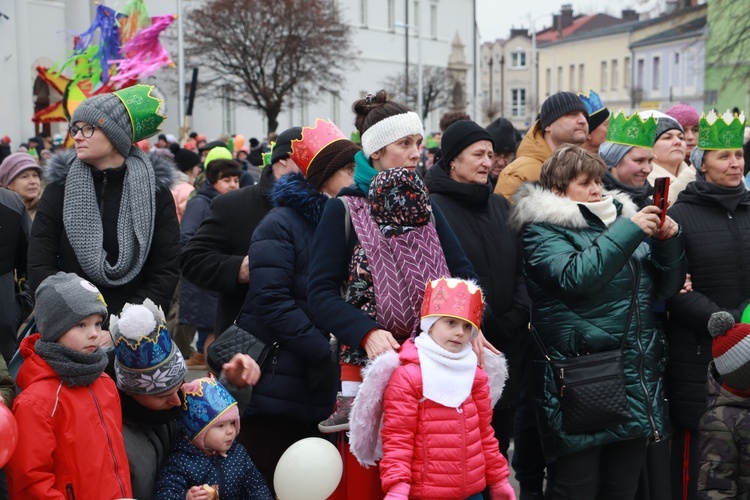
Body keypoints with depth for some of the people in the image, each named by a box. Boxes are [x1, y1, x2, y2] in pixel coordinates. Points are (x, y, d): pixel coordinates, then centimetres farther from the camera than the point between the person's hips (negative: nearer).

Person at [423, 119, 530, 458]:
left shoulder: (500, 206, 14)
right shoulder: (434, 208, -9)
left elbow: (519, 268, 13)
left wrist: (515, 316, -3)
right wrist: (484, 325, -13)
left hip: (505, 347, 6)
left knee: (497, 445, 12)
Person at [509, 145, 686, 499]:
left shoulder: (621, 217, 16)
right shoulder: (543, 230, -2)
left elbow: (666, 288, 16)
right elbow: (574, 278, -21)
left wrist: (668, 242, -2)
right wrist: (628, 230, -19)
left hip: (636, 375, 6)